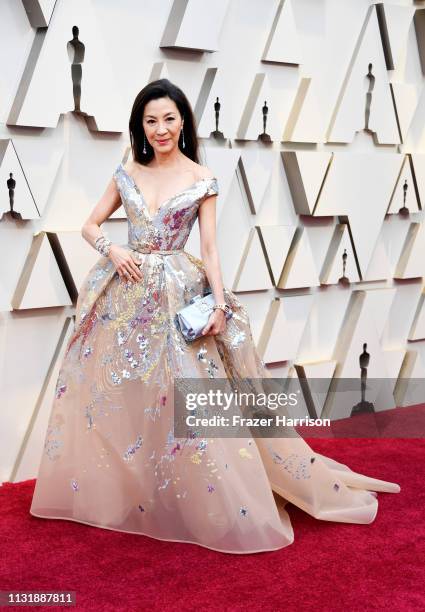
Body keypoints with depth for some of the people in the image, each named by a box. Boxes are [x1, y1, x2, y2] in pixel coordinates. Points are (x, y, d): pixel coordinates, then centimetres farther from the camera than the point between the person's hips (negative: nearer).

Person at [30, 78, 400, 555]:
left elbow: (209, 248, -3)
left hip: (177, 295, -3)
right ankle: (111, 492, 30)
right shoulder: (127, 172, 6)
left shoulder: (201, 178, -2)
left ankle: (223, 508, 11)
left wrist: (220, 304, -12)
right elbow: (90, 225, 11)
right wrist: (111, 249, -9)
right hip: (124, 295, 4)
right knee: (110, 395, 9)